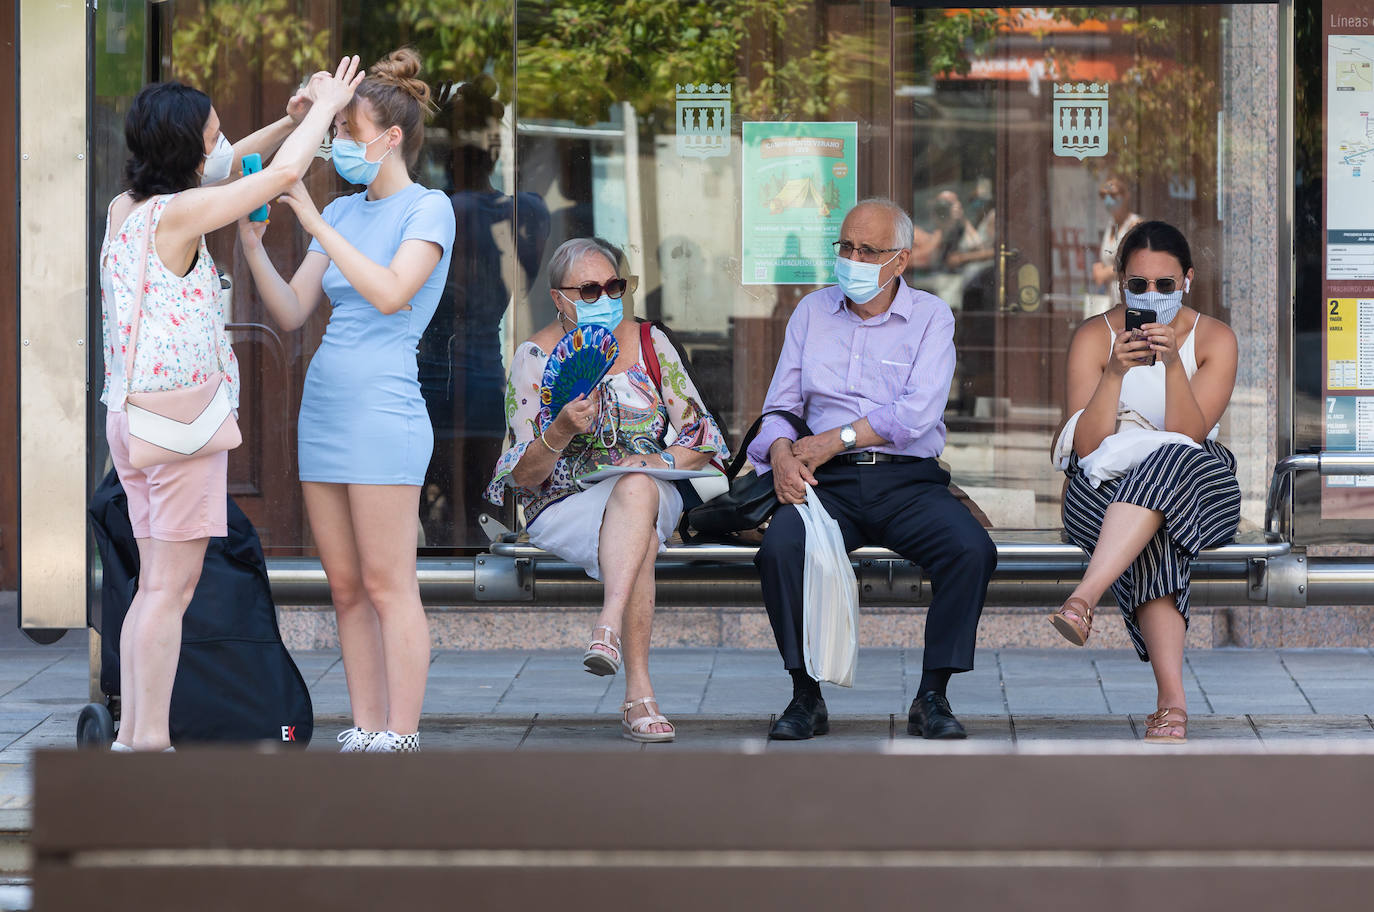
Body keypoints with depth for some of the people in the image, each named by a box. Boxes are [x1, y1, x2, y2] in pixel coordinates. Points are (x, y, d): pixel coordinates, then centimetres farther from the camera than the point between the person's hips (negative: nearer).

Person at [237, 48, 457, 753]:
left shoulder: (429, 209, -4)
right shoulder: (342, 212, 15)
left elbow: (390, 293, -20)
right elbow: (291, 313, 12)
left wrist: (316, 224, -18)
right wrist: (252, 245, -2)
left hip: (383, 411, -7)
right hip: (323, 406, 7)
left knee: (388, 589, -6)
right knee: (346, 589, 9)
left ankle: (401, 744, -4)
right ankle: (364, 735, 14)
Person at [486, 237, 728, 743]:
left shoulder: (649, 343, 7)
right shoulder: (534, 357, 1)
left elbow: (701, 439, 8)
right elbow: (525, 475, -4)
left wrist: (662, 460, -13)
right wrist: (561, 432, -24)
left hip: (652, 492, 2)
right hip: (562, 506, -2)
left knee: (637, 489, -37)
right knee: (641, 540, -35)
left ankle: (609, 626, -53)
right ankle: (638, 693, -45)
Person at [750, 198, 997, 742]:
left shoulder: (931, 318, 6)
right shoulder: (812, 313, 16)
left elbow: (917, 414, -8)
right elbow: (780, 405, 12)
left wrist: (833, 441, -12)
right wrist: (782, 452, -11)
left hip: (908, 479, -1)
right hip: (827, 482, 1)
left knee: (972, 550, -30)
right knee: (780, 548, -31)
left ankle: (932, 696, -18)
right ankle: (806, 697, -19)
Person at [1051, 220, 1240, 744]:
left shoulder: (1215, 340, 2)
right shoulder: (1094, 337, 2)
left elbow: (1189, 437, -10)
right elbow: (1087, 446, -8)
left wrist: (1173, 364, -24)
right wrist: (1115, 373, -22)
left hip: (1197, 488, 0)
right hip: (1105, 489, 0)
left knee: (1169, 464, -39)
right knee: (1154, 540, -37)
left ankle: (1083, 599, -54)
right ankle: (1172, 701, -49)